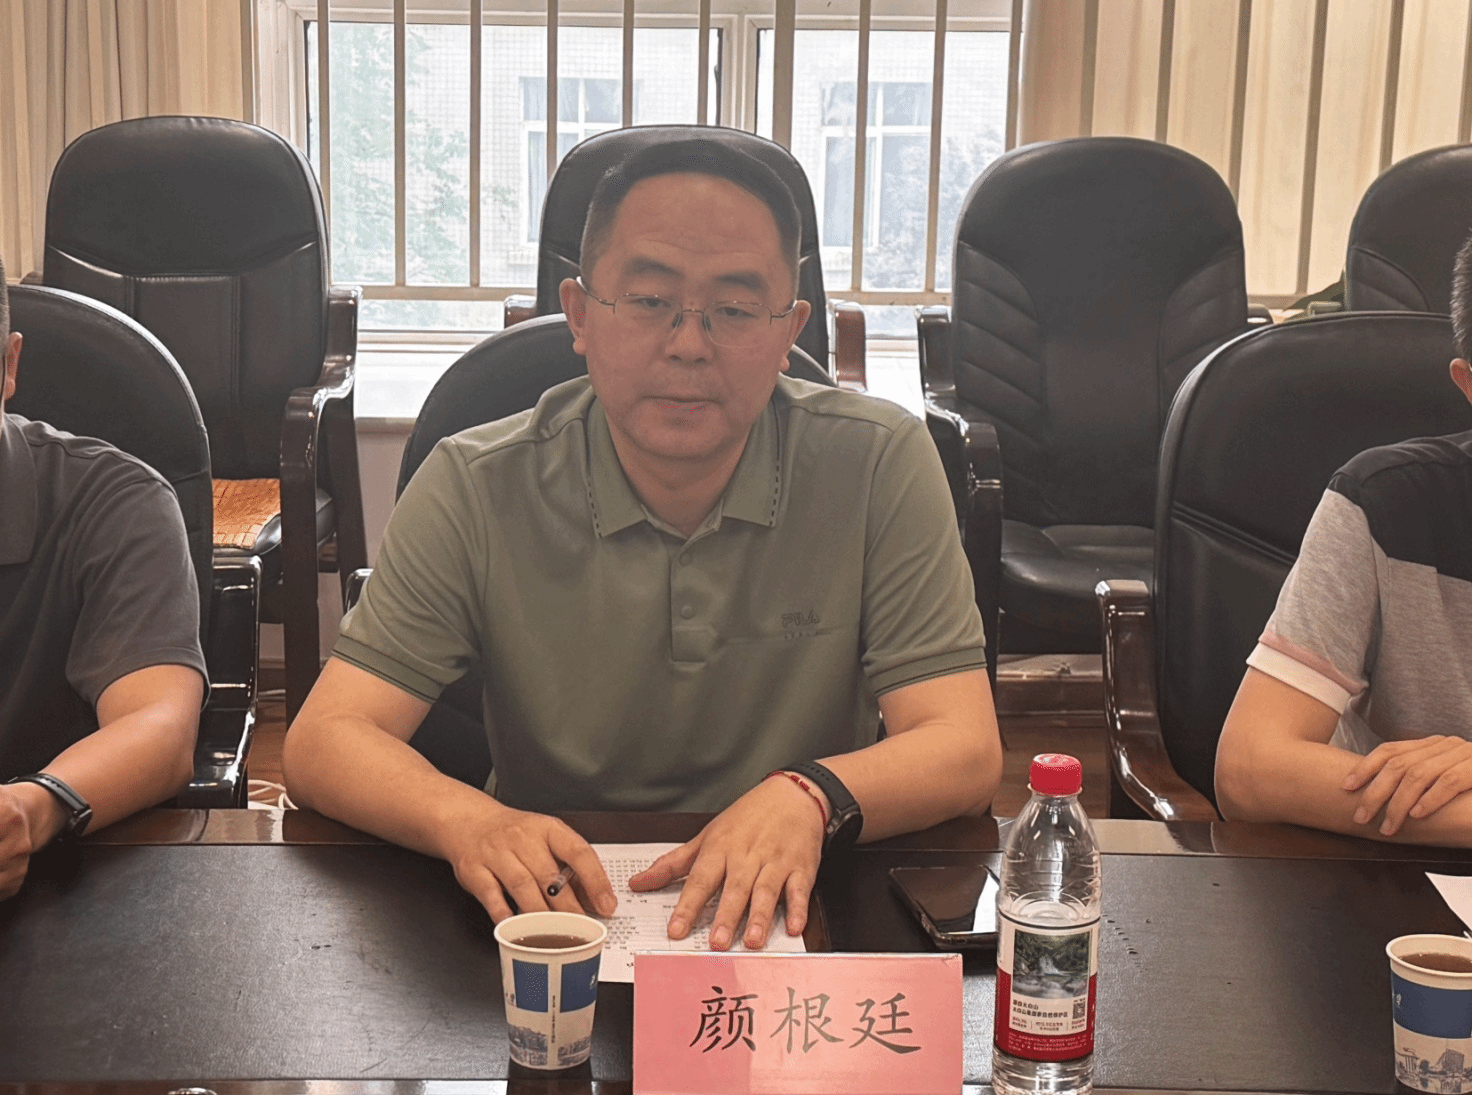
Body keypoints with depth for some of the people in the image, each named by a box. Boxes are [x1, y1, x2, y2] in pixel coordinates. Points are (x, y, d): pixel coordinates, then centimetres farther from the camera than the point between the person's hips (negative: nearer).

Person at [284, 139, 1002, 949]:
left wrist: (810, 796, -32)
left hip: (794, 915, 2)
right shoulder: (477, 489, -7)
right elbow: (323, 744, -11)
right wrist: (466, 820, -33)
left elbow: (965, 751, -10)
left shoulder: (880, 466, -7)